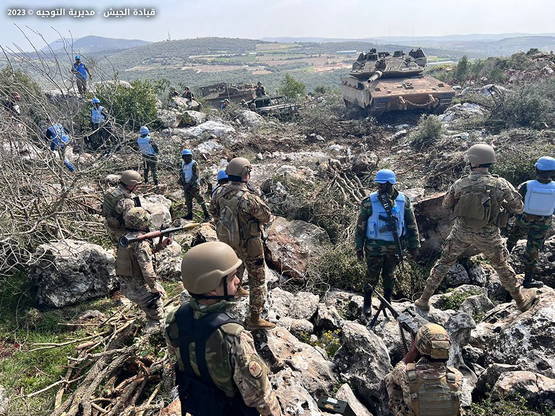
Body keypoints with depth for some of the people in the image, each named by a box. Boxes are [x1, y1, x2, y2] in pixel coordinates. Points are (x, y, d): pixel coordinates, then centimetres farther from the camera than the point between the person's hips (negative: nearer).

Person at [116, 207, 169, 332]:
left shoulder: (126, 238, 5)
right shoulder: (142, 242, -23)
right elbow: (147, 269, -26)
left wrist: (160, 245, 11)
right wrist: (154, 287, -15)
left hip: (125, 286, 9)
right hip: (137, 288, -9)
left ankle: (151, 323, 44)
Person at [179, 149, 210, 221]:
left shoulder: (193, 164, -12)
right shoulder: (183, 164, 9)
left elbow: (195, 176, -17)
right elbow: (181, 172, 21)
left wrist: (189, 184, -21)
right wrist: (181, 179, 0)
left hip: (194, 185, -7)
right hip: (186, 185, 7)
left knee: (200, 199, -6)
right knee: (188, 201, 13)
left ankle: (206, 214, 0)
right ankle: (190, 214, 25)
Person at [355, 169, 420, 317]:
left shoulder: (403, 201, -5)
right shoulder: (370, 202, -12)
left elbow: (412, 225, 5)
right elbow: (360, 226, -5)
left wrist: (414, 245, 6)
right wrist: (359, 247, -4)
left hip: (394, 246, 2)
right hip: (374, 246, -2)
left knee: (389, 275, 17)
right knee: (372, 276, 6)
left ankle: (387, 302, 37)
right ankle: (367, 303, 27)